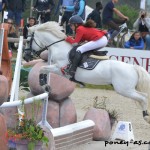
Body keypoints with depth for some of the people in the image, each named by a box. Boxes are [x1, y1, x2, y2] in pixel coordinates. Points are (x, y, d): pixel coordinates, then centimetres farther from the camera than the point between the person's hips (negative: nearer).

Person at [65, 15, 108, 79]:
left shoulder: (80, 29, -5)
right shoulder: (84, 28, 23)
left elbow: (75, 43, -8)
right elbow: (81, 40, 25)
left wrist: (68, 39, 9)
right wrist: (72, 38, 16)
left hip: (99, 41, -11)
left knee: (79, 49, -13)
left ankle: (72, 70, -21)